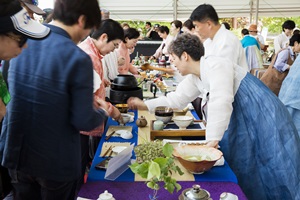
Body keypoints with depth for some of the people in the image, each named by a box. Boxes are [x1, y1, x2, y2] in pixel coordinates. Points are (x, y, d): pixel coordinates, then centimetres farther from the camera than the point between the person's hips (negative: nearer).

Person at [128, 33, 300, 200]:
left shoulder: (215, 65, -21)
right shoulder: (194, 78, 8)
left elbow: (221, 103, -31)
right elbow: (177, 98, 17)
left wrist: (212, 140, -30)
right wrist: (145, 105, 17)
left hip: (264, 121, -9)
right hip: (243, 125, 9)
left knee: (268, 176, 1)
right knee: (245, 173, 14)